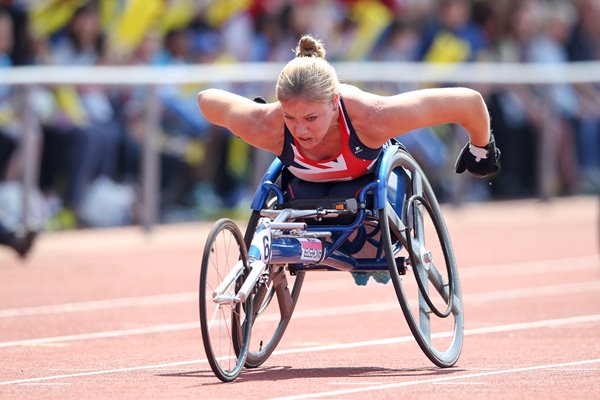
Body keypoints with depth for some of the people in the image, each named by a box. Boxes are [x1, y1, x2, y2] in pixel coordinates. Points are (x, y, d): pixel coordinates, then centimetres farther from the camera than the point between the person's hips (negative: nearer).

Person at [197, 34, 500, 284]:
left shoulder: (371, 117, -46)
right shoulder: (265, 126, -41)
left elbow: (468, 102, -36)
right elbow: (207, 99, -18)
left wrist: (480, 149, -14)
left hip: (367, 176, -1)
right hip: (306, 182, 1)